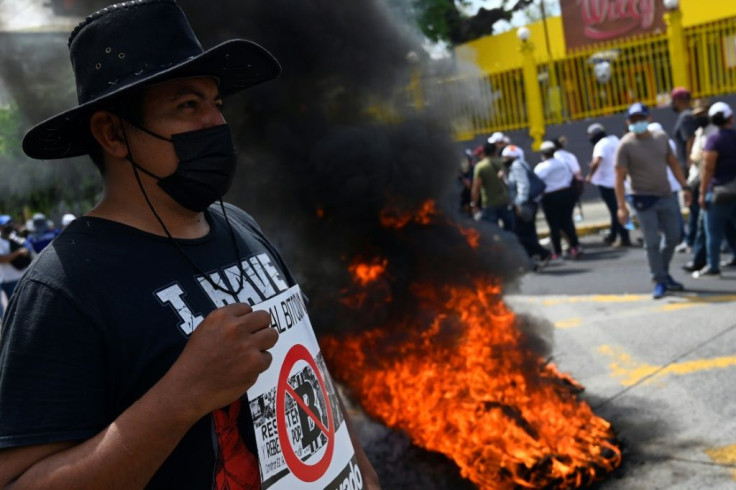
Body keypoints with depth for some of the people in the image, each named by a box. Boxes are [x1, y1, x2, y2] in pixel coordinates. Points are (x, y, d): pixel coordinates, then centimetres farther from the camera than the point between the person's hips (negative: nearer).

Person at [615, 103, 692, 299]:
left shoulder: (661, 137, 6)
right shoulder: (626, 145, -10)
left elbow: (673, 163, 14)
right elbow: (619, 178, -13)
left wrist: (685, 187, 9)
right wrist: (621, 206, -19)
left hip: (666, 196, 5)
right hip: (643, 200, -5)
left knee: (673, 236, 11)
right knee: (652, 243, -3)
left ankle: (663, 273, 30)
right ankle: (660, 282, 9)